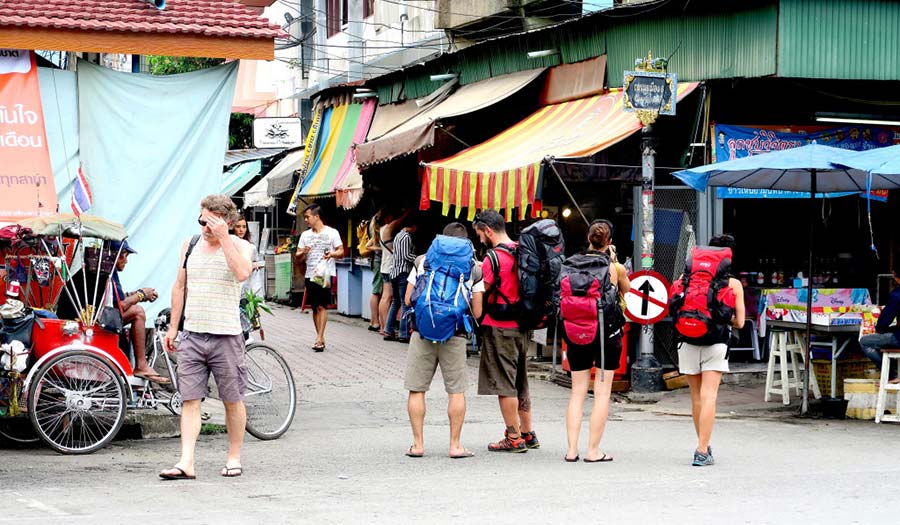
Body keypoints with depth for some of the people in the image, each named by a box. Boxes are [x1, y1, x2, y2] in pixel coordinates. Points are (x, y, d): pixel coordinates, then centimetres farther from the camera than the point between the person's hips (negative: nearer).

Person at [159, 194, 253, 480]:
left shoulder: (239, 245, -1)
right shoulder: (190, 245, 11)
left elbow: (242, 272, -23)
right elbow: (180, 287, 17)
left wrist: (223, 238, -20)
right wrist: (173, 328, 14)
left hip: (226, 336, -3)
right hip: (191, 335, 3)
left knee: (232, 400, 5)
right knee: (190, 400, -3)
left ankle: (234, 458, 19)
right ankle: (186, 463, -7)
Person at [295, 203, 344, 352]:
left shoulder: (332, 233, -1)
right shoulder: (305, 235, 12)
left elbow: (341, 252, 0)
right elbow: (298, 256, 13)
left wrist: (332, 254, -21)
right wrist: (303, 252, -10)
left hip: (325, 274, -5)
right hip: (310, 275, 5)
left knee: (322, 306, -12)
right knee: (315, 307, 6)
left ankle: (319, 338, -15)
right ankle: (321, 339, 13)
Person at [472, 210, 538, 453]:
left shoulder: (493, 258, -15)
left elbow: (479, 296, -13)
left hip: (499, 327, -8)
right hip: (521, 325, 8)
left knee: (503, 383, -2)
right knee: (520, 382, 16)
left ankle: (514, 439, -1)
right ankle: (527, 434, 22)